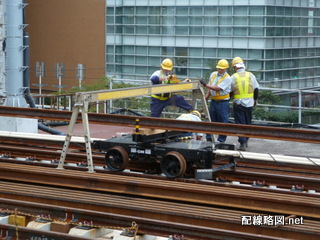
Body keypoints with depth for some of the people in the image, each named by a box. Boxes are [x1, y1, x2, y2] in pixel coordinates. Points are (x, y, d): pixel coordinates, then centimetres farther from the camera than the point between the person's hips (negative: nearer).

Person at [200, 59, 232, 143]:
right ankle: (209, 138, 19)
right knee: (211, 120, 11)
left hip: (223, 102, -6)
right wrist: (206, 97, 15)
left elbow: (218, 88, -22)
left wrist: (205, 85, -24)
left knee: (223, 122, -2)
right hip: (213, 101, 6)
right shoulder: (213, 74, 9)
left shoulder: (227, 78, -12)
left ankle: (221, 140, 6)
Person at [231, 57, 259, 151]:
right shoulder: (251, 75, 1)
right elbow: (256, 89, 6)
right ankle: (245, 140, 28)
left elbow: (230, 91, 0)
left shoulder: (233, 77, -6)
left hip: (238, 103, -3)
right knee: (248, 122, 18)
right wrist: (255, 100, 19)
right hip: (249, 103, 3)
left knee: (240, 123, 0)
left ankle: (243, 143, -7)